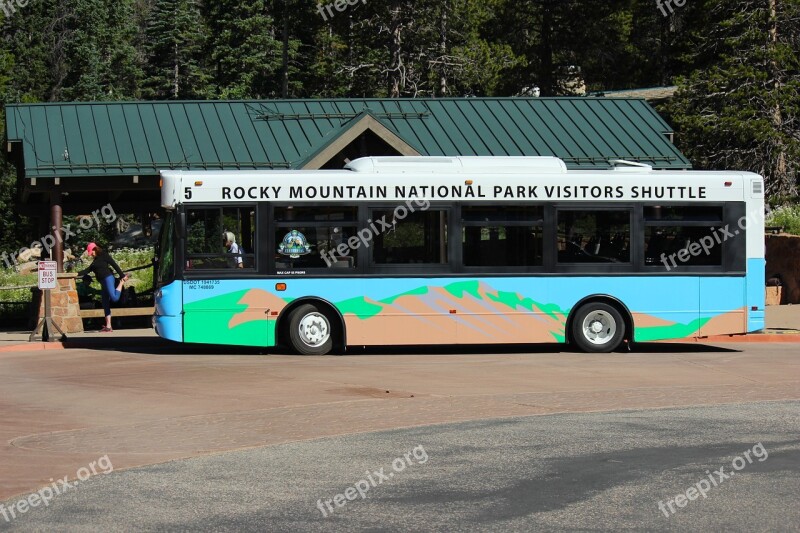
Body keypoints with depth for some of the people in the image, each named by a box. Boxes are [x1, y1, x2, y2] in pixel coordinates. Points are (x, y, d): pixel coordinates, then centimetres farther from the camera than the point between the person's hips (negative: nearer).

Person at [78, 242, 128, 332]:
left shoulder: (104, 256, -2)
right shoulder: (95, 260, 21)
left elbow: (115, 265, -7)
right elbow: (88, 269, 23)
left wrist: (122, 276, -13)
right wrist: (78, 274, 13)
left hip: (108, 278, -9)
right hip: (103, 282, 9)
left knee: (114, 298, -28)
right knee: (105, 304, 3)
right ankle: (108, 326, 1)